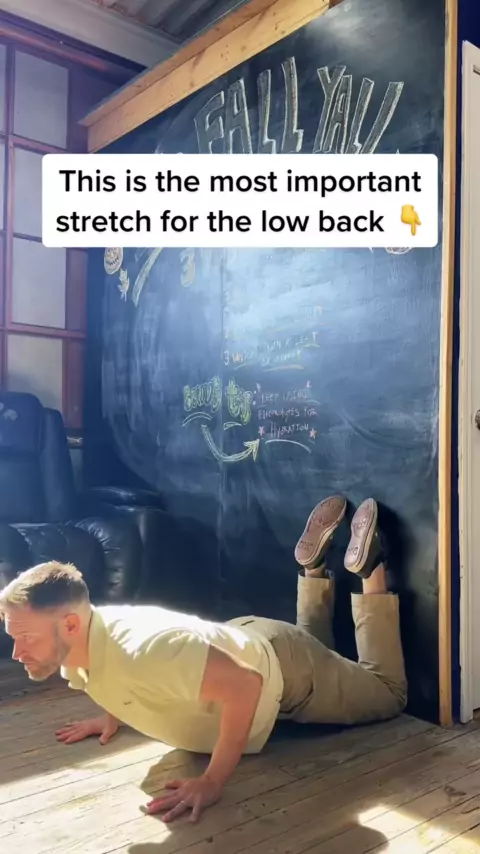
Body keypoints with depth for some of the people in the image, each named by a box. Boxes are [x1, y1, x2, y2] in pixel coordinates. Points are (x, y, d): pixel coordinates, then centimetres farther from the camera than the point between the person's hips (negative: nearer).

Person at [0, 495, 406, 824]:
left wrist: (213, 781, -39)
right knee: (316, 641, 40)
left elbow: (246, 686, -44)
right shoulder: (81, 637, -17)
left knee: (389, 695, 19)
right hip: (240, 639, 7)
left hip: (280, 665, -7)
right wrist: (113, 713, 3)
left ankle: (369, 571, 16)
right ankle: (314, 564, 32)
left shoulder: (141, 651, -44)